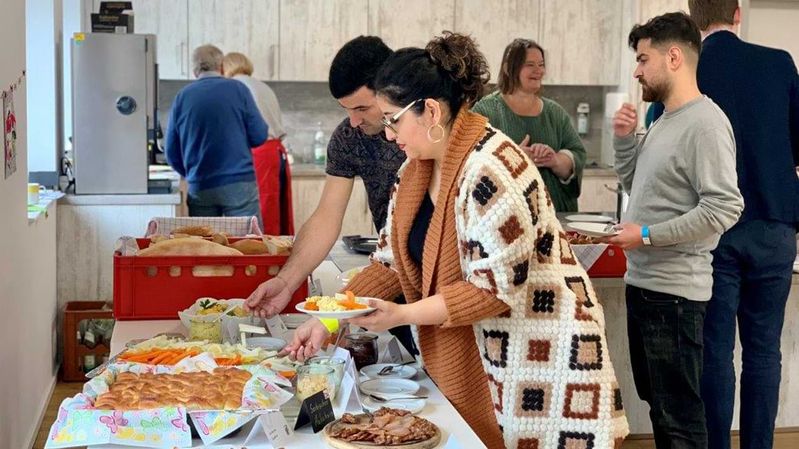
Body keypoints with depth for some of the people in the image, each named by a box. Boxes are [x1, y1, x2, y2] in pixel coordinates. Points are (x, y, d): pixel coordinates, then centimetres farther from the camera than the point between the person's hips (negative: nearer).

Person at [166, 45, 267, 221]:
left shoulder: (182, 97, 5)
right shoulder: (238, 89, -1)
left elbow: (172, 153, 8)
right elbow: (259, 136, -1)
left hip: (199, 188, 3)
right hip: (239, 183, -3)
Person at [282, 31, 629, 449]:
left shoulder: (490, 173, -25)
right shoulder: (419, 167, 3)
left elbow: (498, 290, -24)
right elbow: (392, 260, 8)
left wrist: (402, 315, -25)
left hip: (543, 355, -8)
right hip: (469, 353, 8)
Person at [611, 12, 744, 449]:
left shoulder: (704, 123, -17)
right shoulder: (662, 121, 12)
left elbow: (723, 209, -24)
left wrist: (648, 236, -18)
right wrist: (624, 138, 7)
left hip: (674, 291, -10)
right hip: (643, 283, 10)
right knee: (656, 401, 20)